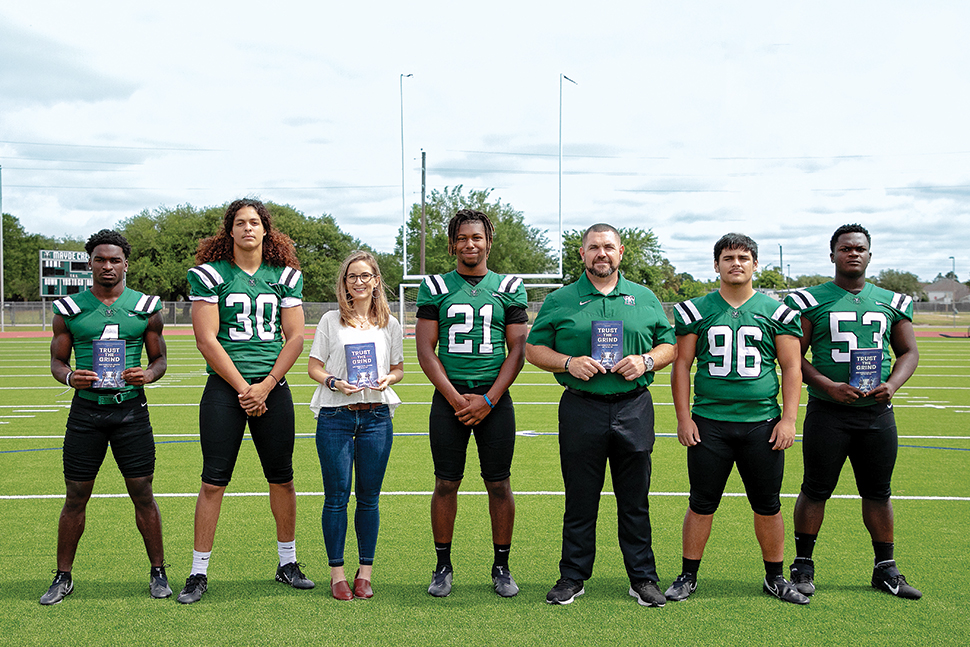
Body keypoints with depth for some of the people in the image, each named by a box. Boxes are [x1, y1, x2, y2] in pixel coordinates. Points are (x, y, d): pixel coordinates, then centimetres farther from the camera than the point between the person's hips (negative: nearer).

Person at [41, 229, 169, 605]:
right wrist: (69, 376, -15)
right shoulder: (69, 309, 4)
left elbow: (159, 358, 9)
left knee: (142, 493, 2)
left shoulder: (146, 307, 4)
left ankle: (158, 572, 14)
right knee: (76, 496, 4)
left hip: (131, 409, 0)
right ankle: (63, 577, 17)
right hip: (86, 409, 0)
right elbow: (57, 361, 8)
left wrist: (149, 374, -14)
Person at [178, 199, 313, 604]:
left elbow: (295, 338, 4)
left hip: (273, 388, 3)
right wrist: (243, 389, -9)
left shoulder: (285, 277, 8)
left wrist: (265, 387, -6)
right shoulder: (210, 275, 0)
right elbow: (207, 340, -5)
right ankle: (199, 573, 6)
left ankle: (287, 563, 22)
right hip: (225, 388, -2)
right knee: (214, 480, -3)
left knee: (281, 478, 8)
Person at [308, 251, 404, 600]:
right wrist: (334, 383, -13)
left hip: (377, 416, 2)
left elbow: (398, 368, 16)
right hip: (335, 415, -1)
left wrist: (388, 379, -6)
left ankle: (365, 572, 15)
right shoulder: (331, 320, 5)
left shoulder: (390, 323, 10)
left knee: (369, 497, 5)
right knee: (337, 496, 0)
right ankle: (337, 573, 10)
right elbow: (314, 367, 5)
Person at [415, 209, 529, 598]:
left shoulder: (509, 288, 6)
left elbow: (517, 349, 3)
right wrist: (456, 398, -8)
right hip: (448, 397, 0)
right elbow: (425, 350, 2)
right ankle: (443, 566, 15)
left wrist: (488, 399, -7)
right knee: (446, 483, 2)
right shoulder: (435, 288, 5)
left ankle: (501, 567, 15)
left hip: (494, 398, 0)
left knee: (499, 484, 2)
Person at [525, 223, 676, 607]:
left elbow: (670, 345, 13)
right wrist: (568, 363, -10)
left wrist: (646, 361, -7)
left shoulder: (645, 298, 12)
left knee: (635, 501, 7)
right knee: (580, 500, 5)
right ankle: (572, 577, 17)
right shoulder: (559, 301, 6)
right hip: (581, 409, -1)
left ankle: (643, 578, 17)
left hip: (634, 407, 1)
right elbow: (534, 349, 6)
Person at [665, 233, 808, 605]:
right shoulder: (696, 311, 5)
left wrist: (789, 418, -2)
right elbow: (681, 365, 6)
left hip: (762, 423, 1)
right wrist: (683, 417, -1)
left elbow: (791, 368, 6)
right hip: (708, 423, 0)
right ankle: (688, 577, 18)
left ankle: (775, 577, 23)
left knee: (768, 505, 8)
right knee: (702, 504, 5)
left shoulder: (776, 312, 6)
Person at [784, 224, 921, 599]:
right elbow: (794, 357, -3)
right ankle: (803, 565, 14)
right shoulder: (811, 301, -1)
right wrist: (828, 386, -16)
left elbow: (908, 352, 14)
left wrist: (892, 385, -5)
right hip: (827, 413, -3)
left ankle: (885, 569, 22)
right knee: (816, 490, 2)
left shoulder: (891, 303, 10)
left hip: (877, 414, 3)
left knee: (878, 493, 10)